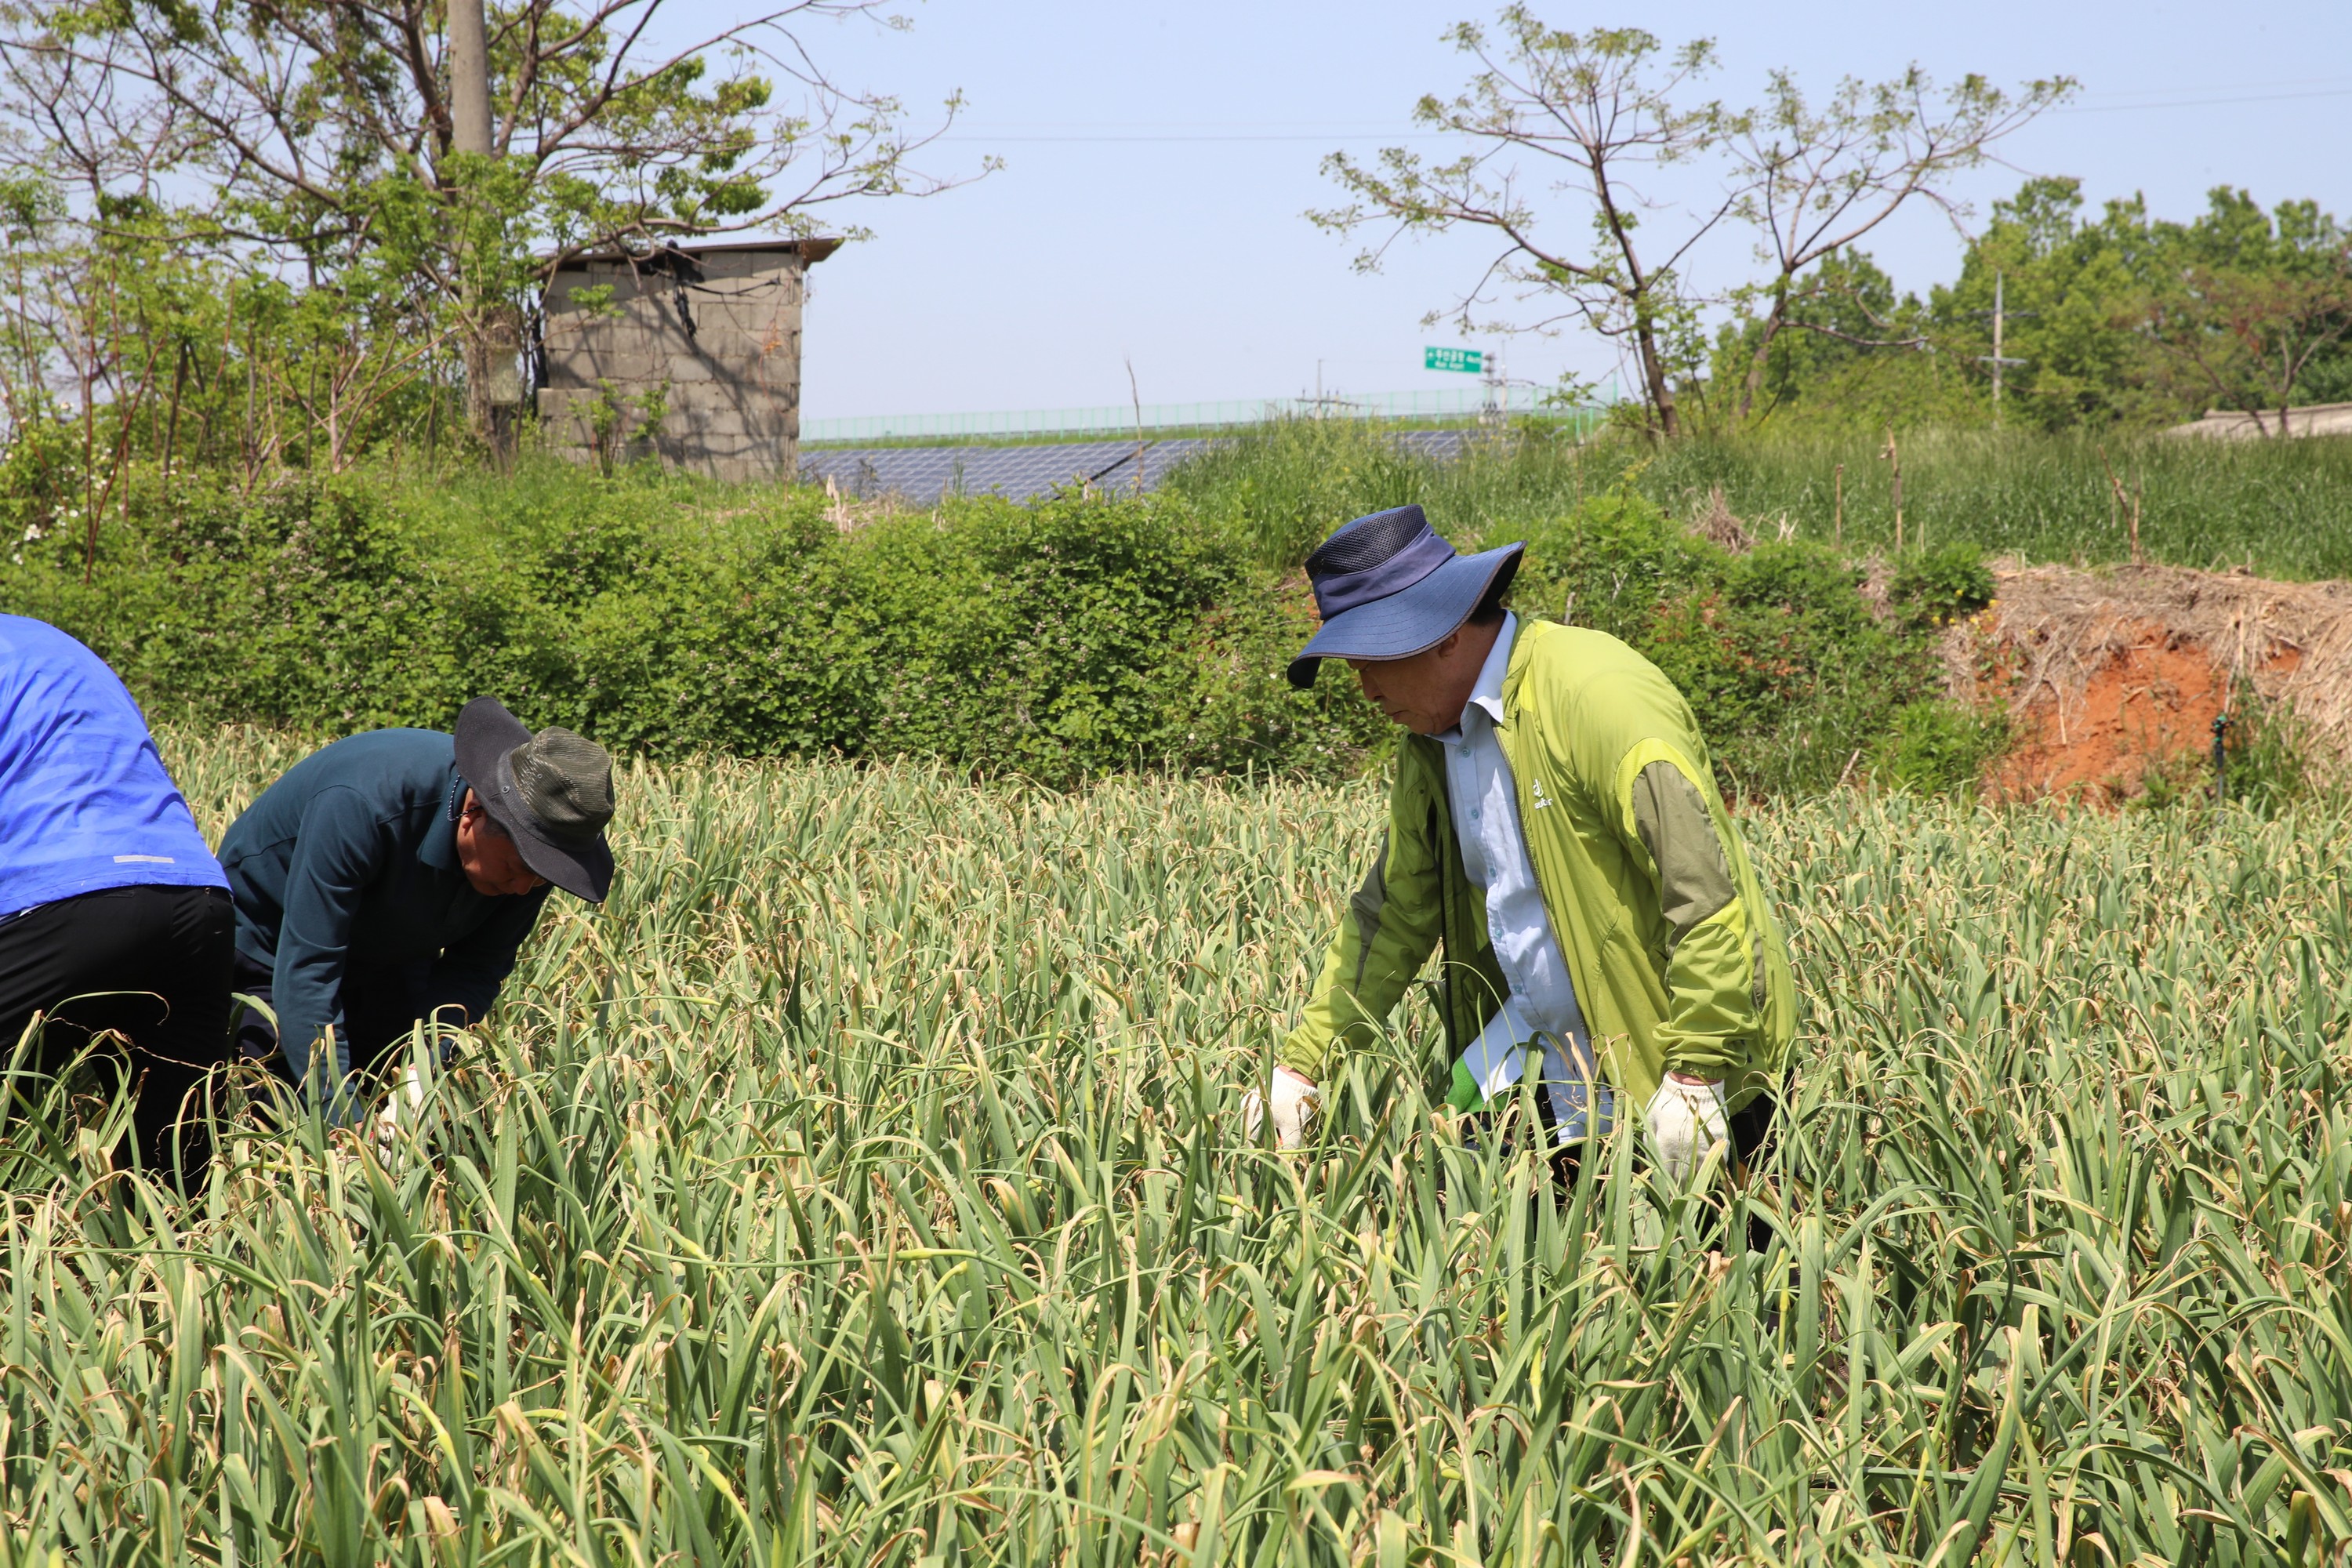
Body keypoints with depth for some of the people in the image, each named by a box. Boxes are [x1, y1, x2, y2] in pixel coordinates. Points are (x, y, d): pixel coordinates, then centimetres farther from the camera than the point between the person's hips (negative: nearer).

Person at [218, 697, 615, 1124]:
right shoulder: (363, 802, -40)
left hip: (390, 958, 5)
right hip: (269, 950, -5)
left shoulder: (533, 847, -22)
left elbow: (476, 970, -15)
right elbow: (304, 975, -40)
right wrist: (344, 1126, -44)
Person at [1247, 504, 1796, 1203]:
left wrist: (1695, 1073, -26)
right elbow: (1391, 916, 15)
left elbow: (1708, 893, -25)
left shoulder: (1602, 699, -21)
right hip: (1544, 1035, 8)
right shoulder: (1433, 741, 7)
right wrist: (1302, 1064, 11)